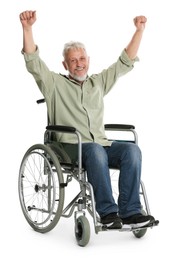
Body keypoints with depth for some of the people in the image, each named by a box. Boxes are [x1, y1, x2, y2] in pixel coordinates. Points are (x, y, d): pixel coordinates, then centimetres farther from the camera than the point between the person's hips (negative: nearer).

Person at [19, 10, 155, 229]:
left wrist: (139, 30, 15)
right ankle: (107, 212, -32)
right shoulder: (55, 84, 13)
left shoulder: (98, 82, 24)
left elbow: (126, 62, 22)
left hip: (101, 144, 4)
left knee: (132, 149, -26)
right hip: (70, 147, -4)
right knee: (96, 151, -38)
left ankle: (130, 212, -28)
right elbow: (33, 62, 0)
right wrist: (27, 28, -12)